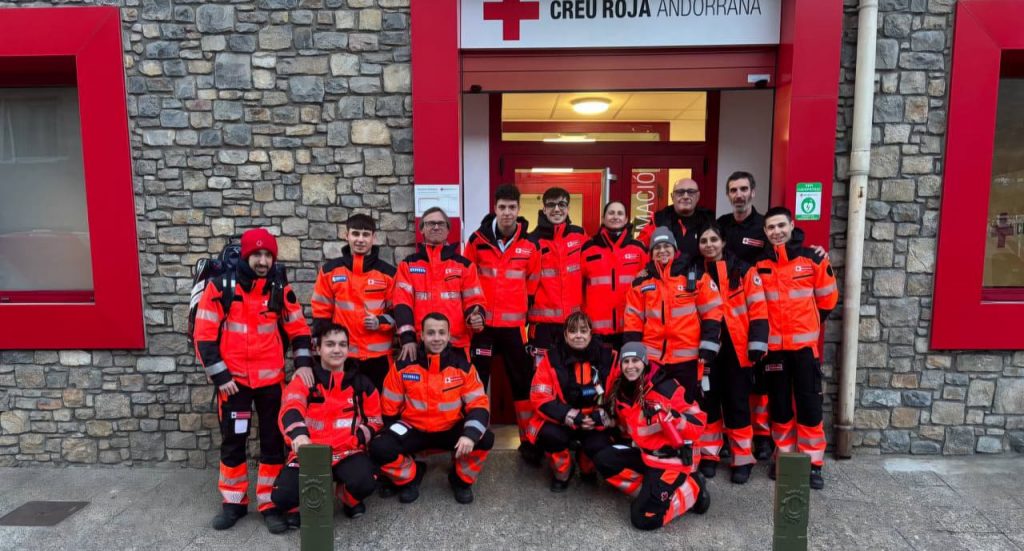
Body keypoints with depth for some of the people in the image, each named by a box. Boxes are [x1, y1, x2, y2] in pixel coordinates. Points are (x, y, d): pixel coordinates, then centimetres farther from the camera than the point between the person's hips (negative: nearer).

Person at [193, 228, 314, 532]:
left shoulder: (280, 288, -1)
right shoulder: (220, 287, -7)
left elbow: (298, 328, 7)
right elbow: (205, 335, -6)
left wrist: (303, 362, -6)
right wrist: (219, 375, -9)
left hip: (271, 379, 2)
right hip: (233, 379, -1)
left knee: (273, 441, 6)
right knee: (232, 441, 10)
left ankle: (270, 502, 19)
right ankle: (234, 502, 25)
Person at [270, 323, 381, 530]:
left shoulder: (362, 384, 8)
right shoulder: (303, 381, 0)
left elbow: (374, 421, 14)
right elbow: (291, 409, -21)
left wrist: (356, 438, -7)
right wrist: (298, 434, -43)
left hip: (348, 452, 1)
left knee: (364, 482, -30)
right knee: (283, 496, -26)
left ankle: (350, 500, 9)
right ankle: (300, 505, 14)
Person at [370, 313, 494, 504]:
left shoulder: (462, 365, -9)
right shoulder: (403, 364, -10)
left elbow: (479, 403, -12)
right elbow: (389, 408, 0)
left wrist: (470, 434, -29)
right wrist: (393, 437, 1)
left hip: (451, 429, 0)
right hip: (413, 428, 0)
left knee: (485, 439, -26)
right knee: (379, 448, -27)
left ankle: (461, 479, 7)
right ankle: (410, 477, 8)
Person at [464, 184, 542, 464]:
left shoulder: (529, 244, -1)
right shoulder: (477, 240, -3)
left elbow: (533, 283, 10)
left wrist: (528, 314, 10)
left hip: (515, 324, 1)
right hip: (483, 322, 0)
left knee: (523, 381, 8)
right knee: (476, 380, 6)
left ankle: (529, 440, 20)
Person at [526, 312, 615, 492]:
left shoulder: (607, 358, -7)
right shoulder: (551, 358, -11)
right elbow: (540, 398, -15)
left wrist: (599, 417, -21)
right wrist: (573, 417, -25)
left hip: (595, 423, 1)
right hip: (561, 421, -1)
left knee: (600, 446, -27)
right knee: (551, 434, -32)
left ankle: (587, 465, 14)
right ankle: (562, 472, 4)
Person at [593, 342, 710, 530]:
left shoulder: (666, 387, -21)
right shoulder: (621, 390, 1)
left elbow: (698, 423, -19)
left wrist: (671, 416, -34)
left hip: (672, 457, -7)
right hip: (644, 454, 7)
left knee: (644, 519, -14)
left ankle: (692, 489, 6)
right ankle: (649, 489, 1)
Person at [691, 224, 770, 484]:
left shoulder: (743, 271, 0)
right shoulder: (694, 273, 7)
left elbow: (757, 308, -4)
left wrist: (757, 343, -11)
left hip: (736, 349, -2)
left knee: (737, 403, 4)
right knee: (707, 401, 8)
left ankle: (743, 459, 15)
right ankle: (708, 455, 21)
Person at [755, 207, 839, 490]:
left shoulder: (813, 259, -3)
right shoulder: (759, 264, 0)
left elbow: (827, 297, 8)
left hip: (805, 343, -1)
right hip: (773, 346, 1)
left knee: (809, 403, 2)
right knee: (779, 404, 11)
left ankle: (813, 463, 12)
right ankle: (784, 457, 24)